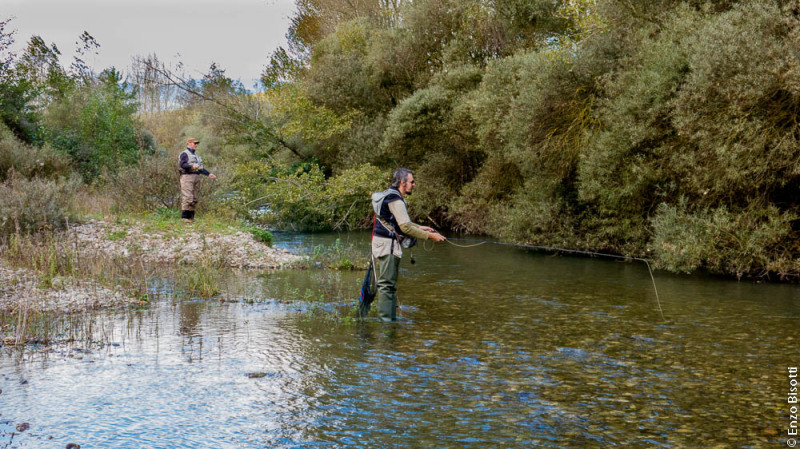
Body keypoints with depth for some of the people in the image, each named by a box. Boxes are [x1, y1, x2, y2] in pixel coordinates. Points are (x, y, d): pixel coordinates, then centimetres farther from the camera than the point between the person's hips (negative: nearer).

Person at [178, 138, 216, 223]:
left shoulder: (195, 155, 23)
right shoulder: (185, 154, -3)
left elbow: (201, 168, 23)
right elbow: (182, 164, -18)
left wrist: (209, 174, 13)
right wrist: (192, 166, -33)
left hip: (196, 177, 8)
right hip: (187, 177, -8)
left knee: (194, 199, 6)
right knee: (187, 198, -14)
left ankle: (191, 216, 9)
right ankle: (184, 217, -13)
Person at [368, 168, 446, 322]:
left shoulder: (389, 194, 17)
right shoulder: (395, 199, -16)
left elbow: (401, 222, 28)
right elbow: (405, 227, -21)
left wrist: (419, 227, 20)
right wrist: (430, 236, -18)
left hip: (380, 242, 11)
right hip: (387, 244, -11)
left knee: (387, 283, 14)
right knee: (387, 283, -8)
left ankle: (390, 317, 21)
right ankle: (385, 318, -7)